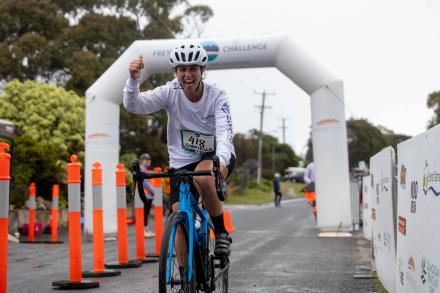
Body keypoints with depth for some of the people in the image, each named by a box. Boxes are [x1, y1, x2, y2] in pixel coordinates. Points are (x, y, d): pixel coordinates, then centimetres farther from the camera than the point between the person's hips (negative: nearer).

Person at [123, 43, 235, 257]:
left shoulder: (217, 96, -15)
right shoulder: (170, 92, -11)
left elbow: (224, 132, -29)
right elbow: (134, 105, -21)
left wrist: (221, 161, -49)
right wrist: (133, 80, -42)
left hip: (215, 156, -2)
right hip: (182, 162, 2)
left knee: (202, 177, -36)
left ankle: (221, 233, -15)